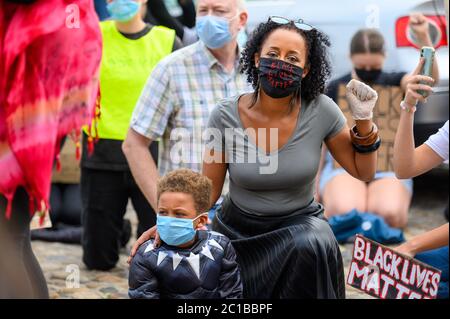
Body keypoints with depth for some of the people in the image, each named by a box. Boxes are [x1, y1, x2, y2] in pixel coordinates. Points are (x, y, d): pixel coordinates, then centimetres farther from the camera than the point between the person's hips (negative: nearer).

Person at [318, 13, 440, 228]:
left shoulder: (394, 83, 8)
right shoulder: (335, 89, 7)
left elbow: (429, 78, -14)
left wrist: (424, 37, -29)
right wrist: (314, 187, 5)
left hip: (388, 166, 1)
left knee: (390, 214, -30)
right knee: (347, 213, -32)